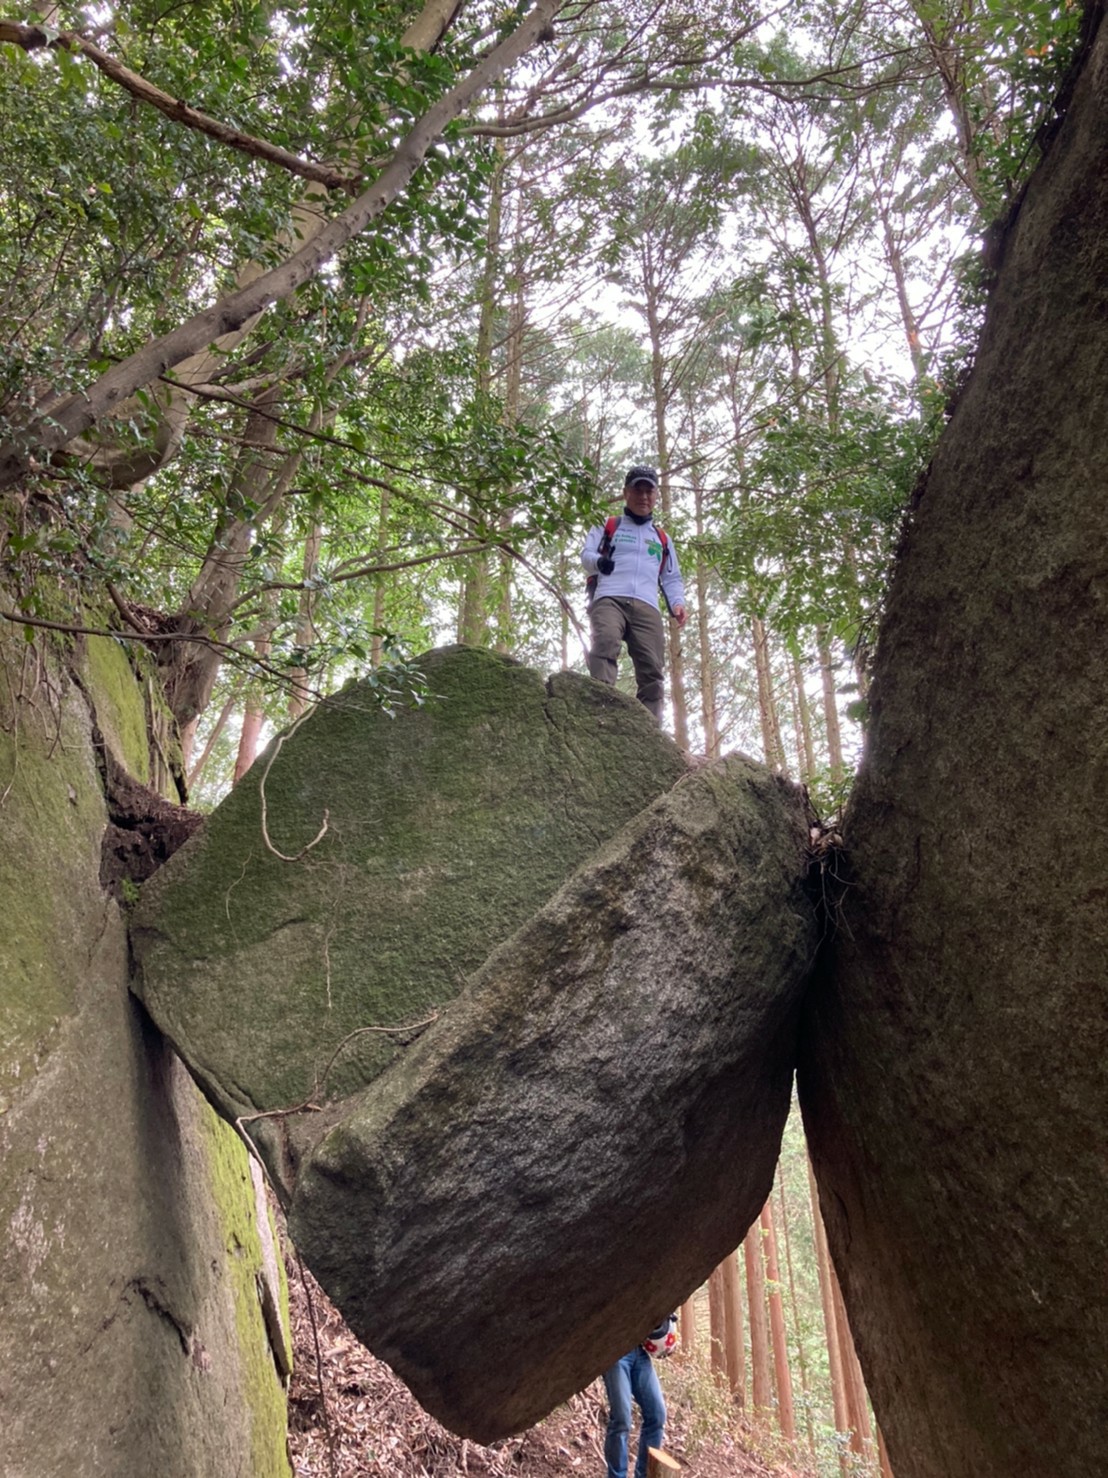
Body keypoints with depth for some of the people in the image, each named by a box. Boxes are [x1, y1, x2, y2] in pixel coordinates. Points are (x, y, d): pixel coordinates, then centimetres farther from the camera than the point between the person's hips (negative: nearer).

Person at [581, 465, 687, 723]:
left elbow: (672, 578, 32)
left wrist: (677, 603, 9)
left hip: (647, 607, 3)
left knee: (652, 672, -15)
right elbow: (586, 555, 11)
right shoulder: (607, 526, 24)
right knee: (606, 642, -36)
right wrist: (598, 561, -15)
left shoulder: (663, 539, 33)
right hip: (609, 598, -3)